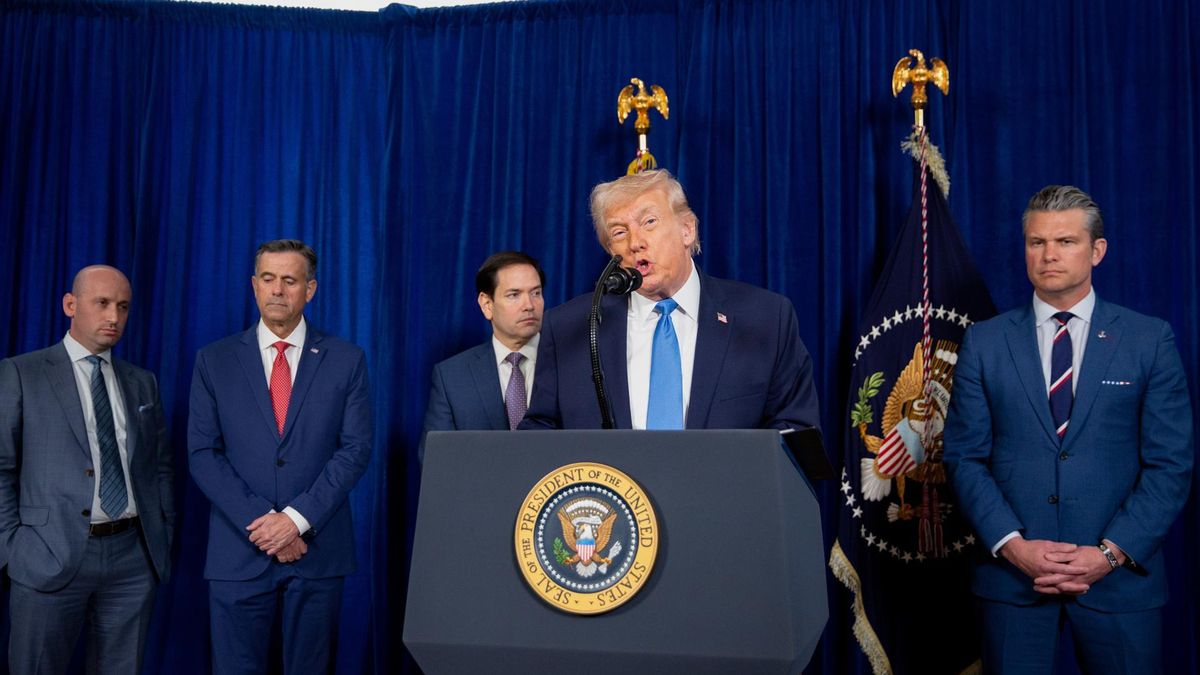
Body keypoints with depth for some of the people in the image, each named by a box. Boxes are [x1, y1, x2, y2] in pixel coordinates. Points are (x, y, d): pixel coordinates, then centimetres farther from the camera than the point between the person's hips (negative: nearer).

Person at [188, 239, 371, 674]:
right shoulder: (214, 361, 4)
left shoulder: (346, 360, 3)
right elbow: (202, 453, 0)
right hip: (238, 554, 0)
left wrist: (298, 518, -12)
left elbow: (355, 449, -2)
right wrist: (258, 522, -11)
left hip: (318, 551, 0)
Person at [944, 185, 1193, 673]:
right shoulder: (984, 342, 3)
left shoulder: (1150, 340, 1)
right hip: (1012, 576, 1)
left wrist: (1111, 553, -11)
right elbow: (965, 457, 1)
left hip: (1120, 577, 0)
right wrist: (1013, 545, -10)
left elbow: (1171, 463, -1)